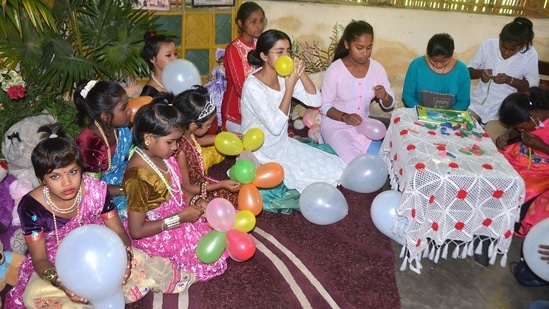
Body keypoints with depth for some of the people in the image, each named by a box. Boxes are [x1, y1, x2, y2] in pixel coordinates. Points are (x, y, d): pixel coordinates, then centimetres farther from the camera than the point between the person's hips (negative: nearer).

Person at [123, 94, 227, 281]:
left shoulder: (162, 155, -8)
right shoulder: (138, 177, -31)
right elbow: (136, 231, -24)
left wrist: (195, 200, -9)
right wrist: (180, 218, -23)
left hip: (178, 215, 8)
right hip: (158, 235, -8)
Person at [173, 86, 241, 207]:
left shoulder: (187, 134, -10)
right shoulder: (180, 151, -35)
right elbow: (186, 188, -24)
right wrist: (221, 185, -24)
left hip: (200, 182, 9)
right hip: (193, 196, -9)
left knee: (238, 195, 9)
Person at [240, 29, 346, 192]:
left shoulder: (284, 77, -2)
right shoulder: (253, 85, -23)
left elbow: (315, 101, -2)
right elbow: (275, 126, -29)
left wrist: (302, 74, -16)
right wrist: (290, 86, -28)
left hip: (283, 144, 8)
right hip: (259, 152, -7)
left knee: (335, 168, 0)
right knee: (312, 178, -15)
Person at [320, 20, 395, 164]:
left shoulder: (377, 68, -3)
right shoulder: (335, 70, -15)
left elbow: (389, 105, 3)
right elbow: (325, 106, -10)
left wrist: (384, 96, -21)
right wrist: (345, 117, -28)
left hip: (363, 125, 5)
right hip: (335, 124, -4)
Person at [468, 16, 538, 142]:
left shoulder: (530, 54, -9)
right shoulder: (488, 45, -6)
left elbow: (533, 85, -4)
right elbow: (468, 71, 3)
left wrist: (509, 80, -21)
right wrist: (480, 72, -20)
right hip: (477, 102, 2)